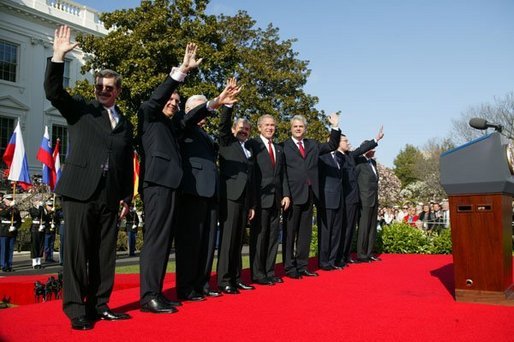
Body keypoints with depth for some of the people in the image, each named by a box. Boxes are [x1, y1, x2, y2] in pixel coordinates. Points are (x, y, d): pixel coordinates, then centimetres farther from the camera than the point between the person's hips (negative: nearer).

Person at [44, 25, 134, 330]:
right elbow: (53, 91, -6)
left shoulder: (125, 124, 17)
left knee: (105, 253, 7)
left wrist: (127, 197, 11)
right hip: (80, 190, -3)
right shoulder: (80, 109, 10)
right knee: (77, 251, -2)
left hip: (110, 196, 4)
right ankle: (76, 310, 5)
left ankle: (99, 305, 17)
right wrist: (58, 56, -16)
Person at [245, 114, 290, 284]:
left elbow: (283, 174, 18)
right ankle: (258, 274, 7)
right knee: (259, 236, -1)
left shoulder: (279, 149, 19)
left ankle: (269, 272, 16)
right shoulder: (252, 145, -2)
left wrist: (286, 194, 7)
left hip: (276, 199, 6)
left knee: (273, 236, 8)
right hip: (260, 198, -6)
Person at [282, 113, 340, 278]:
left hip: (309, 194, 6)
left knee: (305, 232, 10)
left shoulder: (313, 145, 16)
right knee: (290, 232, 2)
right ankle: (289, 267, 9)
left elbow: (332, 146, 19)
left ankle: (302, 266, 19)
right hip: (292, 195, -5)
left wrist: (335, 127, 7)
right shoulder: (284, 146, -2)